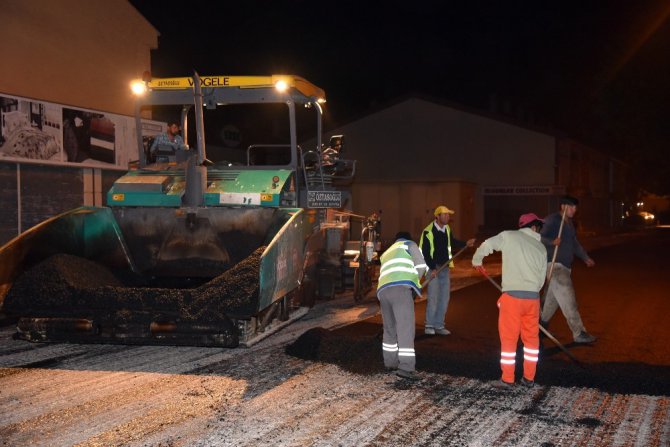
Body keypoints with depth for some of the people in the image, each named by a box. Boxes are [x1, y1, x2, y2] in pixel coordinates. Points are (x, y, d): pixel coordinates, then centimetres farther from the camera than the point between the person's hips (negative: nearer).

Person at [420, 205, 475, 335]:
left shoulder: (447, 229, 5)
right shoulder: (428, 231, -15)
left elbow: (452, 243, 22)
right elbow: (425, 252, -15)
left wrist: (465, 244, 10)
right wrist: (432, 268, -19)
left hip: (445, 267, 7)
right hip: (433, 268, -7)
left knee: (444, 297, 7)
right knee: (433, 297, -10)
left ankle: (439, 325, 16)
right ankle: (429, 325, 3)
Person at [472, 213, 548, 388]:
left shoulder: (509, 236, 3)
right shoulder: (541, 248, 12)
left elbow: (485, 246, 5)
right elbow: (541, 278, 12)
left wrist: (476, 261, 25)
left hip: (512, 295, -3)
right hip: (533, 297, 3)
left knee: (509, 338, 5)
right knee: (531, 337, 15)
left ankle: (507, 379, 8)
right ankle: (529, 378, 18)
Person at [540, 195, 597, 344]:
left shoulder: (569, 223, 18)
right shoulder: (552, 220, -11)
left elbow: (574, 243, 32)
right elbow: (540, 238, -19)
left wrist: (585, 257, 35)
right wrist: (552, 242, -36)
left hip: (564, 267, 10)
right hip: (554, 265, -10)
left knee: (553, 298, 16)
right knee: (568, 300, -12)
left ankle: (540, 326, 28)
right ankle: (579, 333, -12)